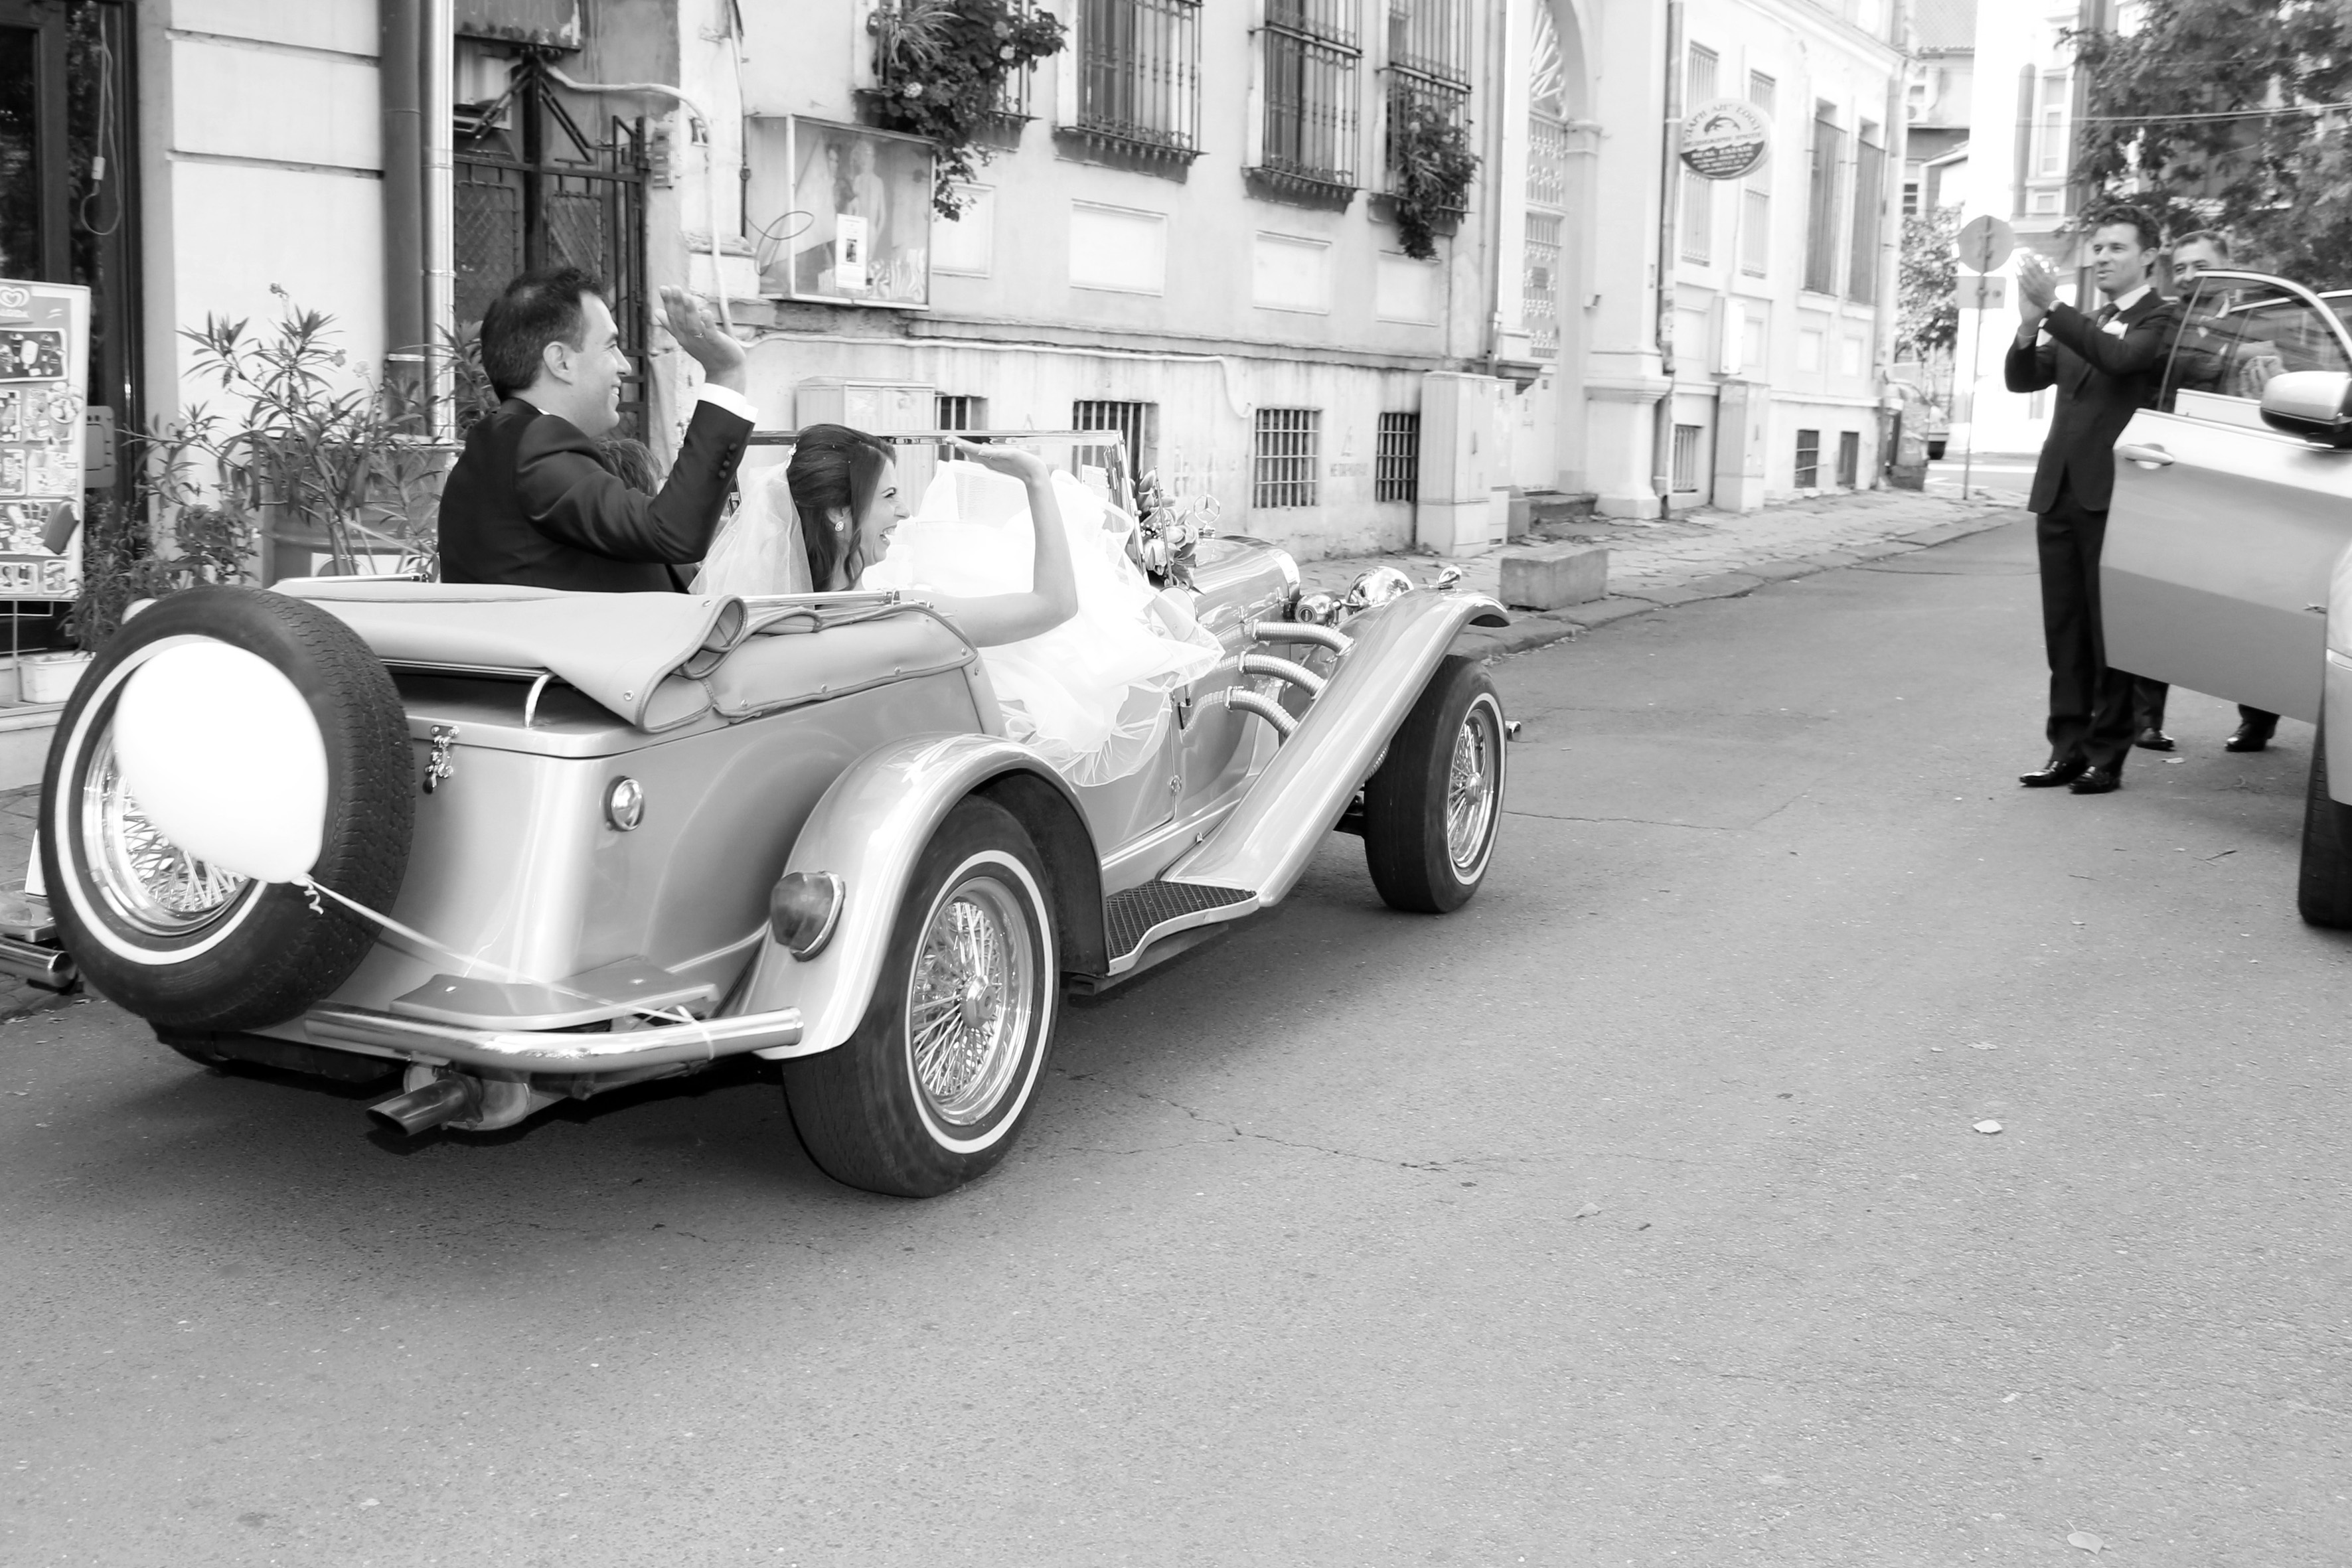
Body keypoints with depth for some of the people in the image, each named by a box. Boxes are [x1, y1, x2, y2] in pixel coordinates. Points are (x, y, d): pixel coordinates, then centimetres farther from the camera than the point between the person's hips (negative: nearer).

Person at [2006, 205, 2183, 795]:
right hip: (2060, 492, 6)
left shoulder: (2163, 320, 0)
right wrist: (2030, 325, -9)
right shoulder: (2080, 326, 20)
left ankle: (2107, 756, 1)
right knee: (2064, 632, 7)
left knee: (2110, 630, -3)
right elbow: (2021, 380, 9)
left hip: (2113, 495, -6)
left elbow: (2120, 358, -20)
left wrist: (2053, 308, -25)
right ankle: (2068, 748, 11)